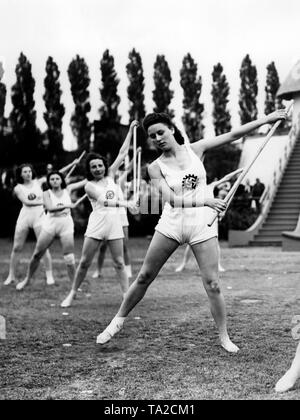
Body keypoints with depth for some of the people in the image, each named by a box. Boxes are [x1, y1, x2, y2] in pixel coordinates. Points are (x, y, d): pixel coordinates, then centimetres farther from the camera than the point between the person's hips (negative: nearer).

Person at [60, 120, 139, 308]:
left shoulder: (110, 176, 12)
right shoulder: (89, 186, 0)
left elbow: (122, 154, 11)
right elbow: (103, 201, -17)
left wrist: (130, 130, 10)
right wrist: (123, 203, -33)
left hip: (115, 223, 3)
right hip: (97, 223, -3)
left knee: (119, 262, 2)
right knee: (85, 262, 2)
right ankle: (73, 293, 16)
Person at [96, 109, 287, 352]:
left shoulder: (195, 149, 0)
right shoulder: (156, 168, -4)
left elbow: (233, 135, 1)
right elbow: (171, 199, -17)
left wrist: (267, 118, -2)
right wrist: (205, 201, -31)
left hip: (202, 224, 0)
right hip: (171, 224, 0)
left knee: (212, 284, -3)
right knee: (144, 277, 6)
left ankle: (224, 337, 13)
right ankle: (119, 320, 25)